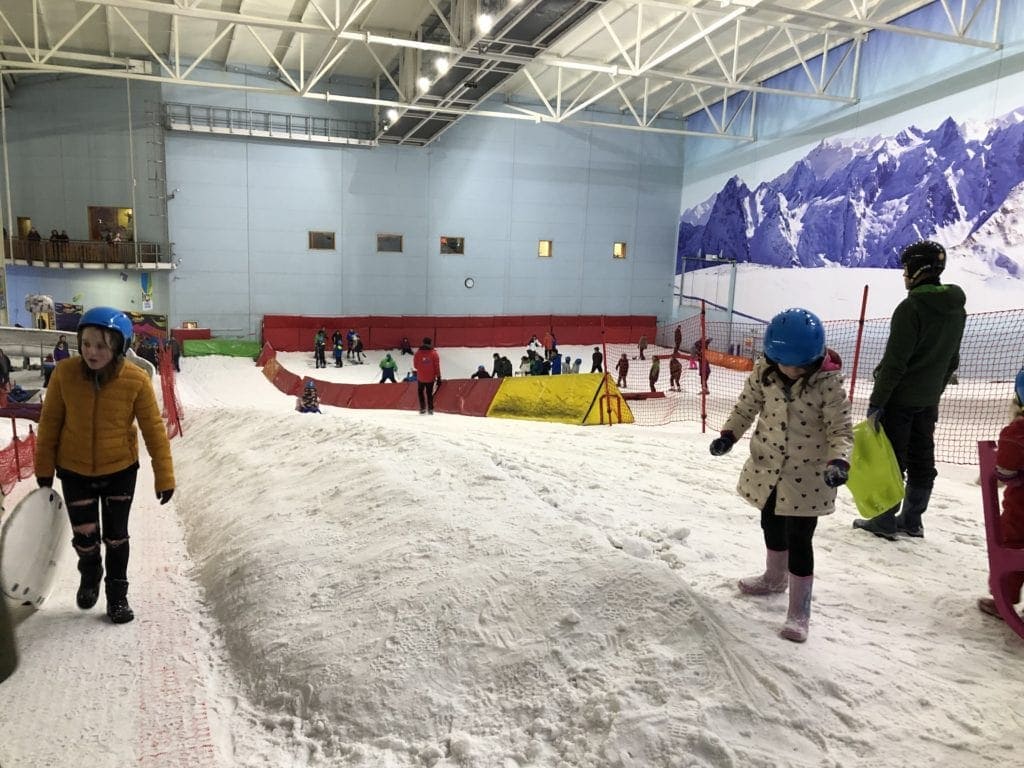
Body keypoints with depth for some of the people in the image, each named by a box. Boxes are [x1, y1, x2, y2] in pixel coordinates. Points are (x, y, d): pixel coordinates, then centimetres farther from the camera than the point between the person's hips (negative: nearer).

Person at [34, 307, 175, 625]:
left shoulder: (136, 380, -22)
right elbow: (50, 422, -5)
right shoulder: (64, 372, -18)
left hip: (120, 470, -1)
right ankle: (90, 576, 40)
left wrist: (164, 476, -11)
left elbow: (154, 428, -13)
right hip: (74, 470, 1)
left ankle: (117, 595, 33)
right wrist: (44, 467, 3)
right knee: (84, 536, 6)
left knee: (116, 536, 11)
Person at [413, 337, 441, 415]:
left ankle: (422, 408, 8)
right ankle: (430, 409, 8)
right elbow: (437, 366, -7)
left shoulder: (418, 353, -8)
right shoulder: (434, 353, -8)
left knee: (420, 392, 17)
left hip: (421, 377, 0)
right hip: (431, 378, 0)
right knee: (429, 393, 13)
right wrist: (438, 377, -1)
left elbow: (415, 365, 2)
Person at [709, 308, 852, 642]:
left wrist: (839, 460, -33)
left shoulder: (828, 383, -21)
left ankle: (799, 611, 13)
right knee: (771, 525, 23)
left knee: (798, 539, -1)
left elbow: (841, 429, -16)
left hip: (808, 475, -5)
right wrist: (729, 434, -9)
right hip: (767, 466, 5)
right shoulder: (764, 371, -11)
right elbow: (747, 405, 3)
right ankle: (775, 577, 49)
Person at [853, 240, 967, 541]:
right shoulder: (957, 309, 7)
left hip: (900, 397, -8)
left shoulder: (911, 307, -18)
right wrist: (935, 390, 22)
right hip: (929, 400, 8)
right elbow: (952, 360, 14)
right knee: (922, 459, 13)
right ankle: (912, 520, 22)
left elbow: (895, 362, -20)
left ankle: (884, 520, 7)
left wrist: (876, 401, -16)